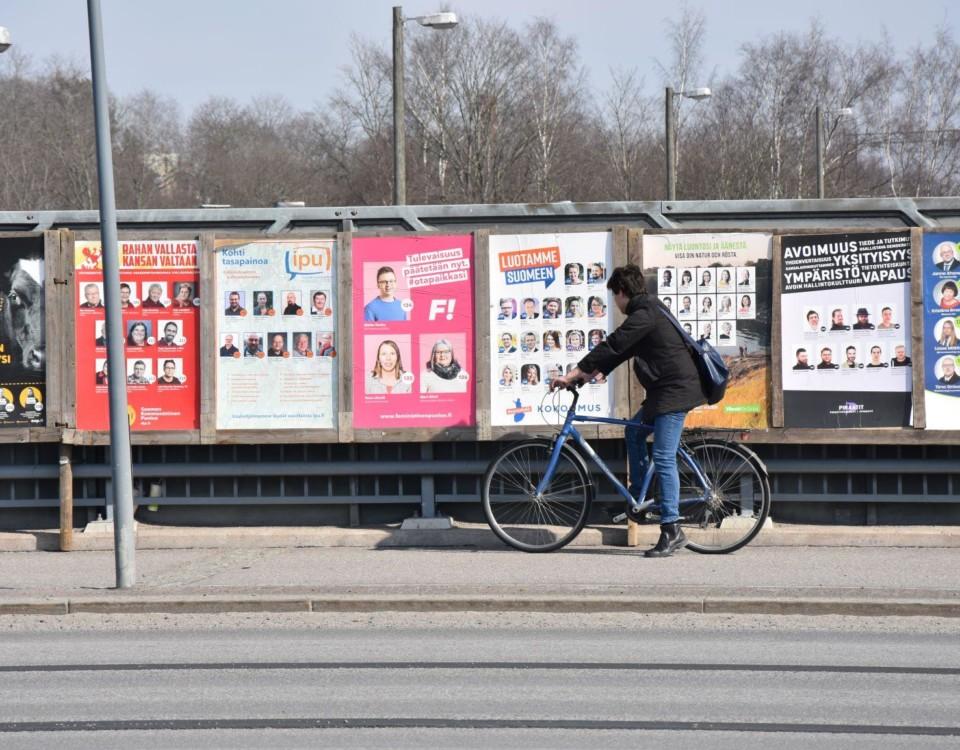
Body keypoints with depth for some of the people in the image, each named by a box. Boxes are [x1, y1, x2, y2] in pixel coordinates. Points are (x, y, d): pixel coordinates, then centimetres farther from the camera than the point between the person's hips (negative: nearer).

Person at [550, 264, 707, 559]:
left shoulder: (644, 315, -16)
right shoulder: (647, 311, 18)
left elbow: (613, 346, -19)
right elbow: (619, 349, 22)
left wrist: (573, 374, -16)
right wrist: (591, 372, 17)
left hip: (675, 390, -11)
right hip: (665, 390, 11)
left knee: (663, 458, -12)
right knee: (634, 432, 24)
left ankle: (672, 530, -15)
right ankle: (638, 496, 29)